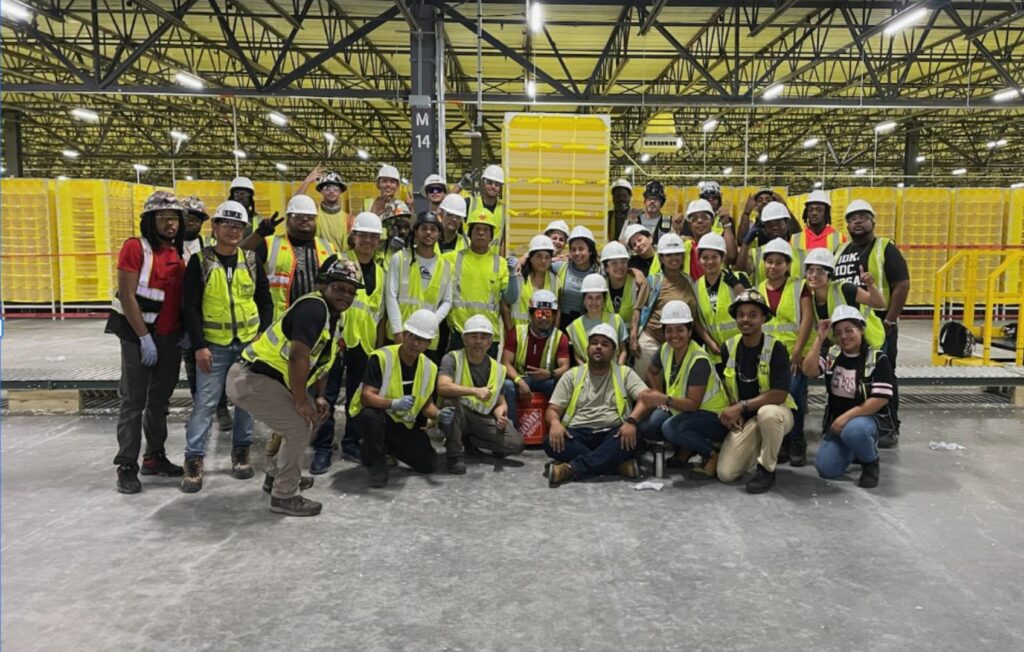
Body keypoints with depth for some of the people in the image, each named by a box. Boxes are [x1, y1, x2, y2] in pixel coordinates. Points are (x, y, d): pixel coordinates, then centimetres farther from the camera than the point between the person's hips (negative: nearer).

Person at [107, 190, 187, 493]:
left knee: (160, 399, 14)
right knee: (134, 401, -2)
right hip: (139, 335, -7)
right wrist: (145, 338, -16)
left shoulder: (178, 253, 10)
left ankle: (155, 457, 26)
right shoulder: (135, 247, -10)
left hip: (171, 338, 7)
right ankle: (127, 466, 6)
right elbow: (127, 296, -14)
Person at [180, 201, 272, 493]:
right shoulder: (200, 261, -3)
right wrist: (199, 346, -12)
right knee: (205, 402, -4)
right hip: (213, 345, -3)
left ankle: (241, 451, 24)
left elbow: (265, 301, 10)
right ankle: (194, 459, 4)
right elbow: (190, 306, -6)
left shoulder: (251, 260, 6)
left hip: (249, 343, 3)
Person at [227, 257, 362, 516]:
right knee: (299, 426, -15)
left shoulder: (333, 316, 11)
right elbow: (298, 357, -29)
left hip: (270, 378, 11)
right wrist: (300, 402, -21)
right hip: (249, 379, -11)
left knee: (311, 417, 20)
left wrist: (318, 397, 10)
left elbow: (320, 361, 20)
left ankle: (277, 475, 36)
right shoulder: (313, 307, -22)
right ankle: (284, 496, 2)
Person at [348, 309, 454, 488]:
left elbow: (426, 404, 6)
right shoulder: (382, 357, -22)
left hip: (404, 424, 5)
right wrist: (394, 404, -44)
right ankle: (376, 463, -12)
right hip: (373, 416, -5)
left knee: (429, 464, -3)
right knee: (371, 415, -40)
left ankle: (387, 448, 23)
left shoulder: (429, 368, -4)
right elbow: (366, 397, -28)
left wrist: (439, 414, -16)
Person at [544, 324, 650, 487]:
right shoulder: (572, 376, 14)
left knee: (632, 438, -34)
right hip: (578, 434, 1)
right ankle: (618, 464, -27)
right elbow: (553, 409, 9)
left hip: (612, 434, -1)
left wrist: (631, 421, -23)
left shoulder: (625, 373, 11)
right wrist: (555, 422, -17)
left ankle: (573, 468, -36)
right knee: (551, 442, -30)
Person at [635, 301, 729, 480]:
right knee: (644, 427, -16)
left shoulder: (699, 361, -25)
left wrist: (665, 400, -42)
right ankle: (686, 448, 9)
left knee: (671, 427, -35)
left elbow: (694, 404, -29)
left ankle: (712, 455, -11)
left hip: (713, 416, -7)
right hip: (681, 409, 8)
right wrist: (658, 397, 6)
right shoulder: (665, 350, -4)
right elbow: (651, 372, 17)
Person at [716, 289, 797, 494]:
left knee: (767, 413, -42)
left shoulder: (775, 348, -16)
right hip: (745, 419, 4)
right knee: (725, 473, -11)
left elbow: (780, 394, -23)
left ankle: (767, 469, -17)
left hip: (776, 412, -4)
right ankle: (759, 449, 20)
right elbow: (723, 384, 10)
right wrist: (731, 411, -7)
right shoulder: (728, 348, -2)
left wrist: (741, 406, -25)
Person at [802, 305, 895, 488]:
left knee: (853, 430, -40)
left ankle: (870, 461, -6)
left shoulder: (877, 359, -11)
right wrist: (820, 338, -20)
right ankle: (853, 450, 21)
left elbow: (881, 399, -17)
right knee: (826, 469, -12)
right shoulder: (831, 355, 1)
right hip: (837, 420, 4)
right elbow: (809, 371, -17)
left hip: (869, 418, -4)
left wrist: (847, 416, -23)